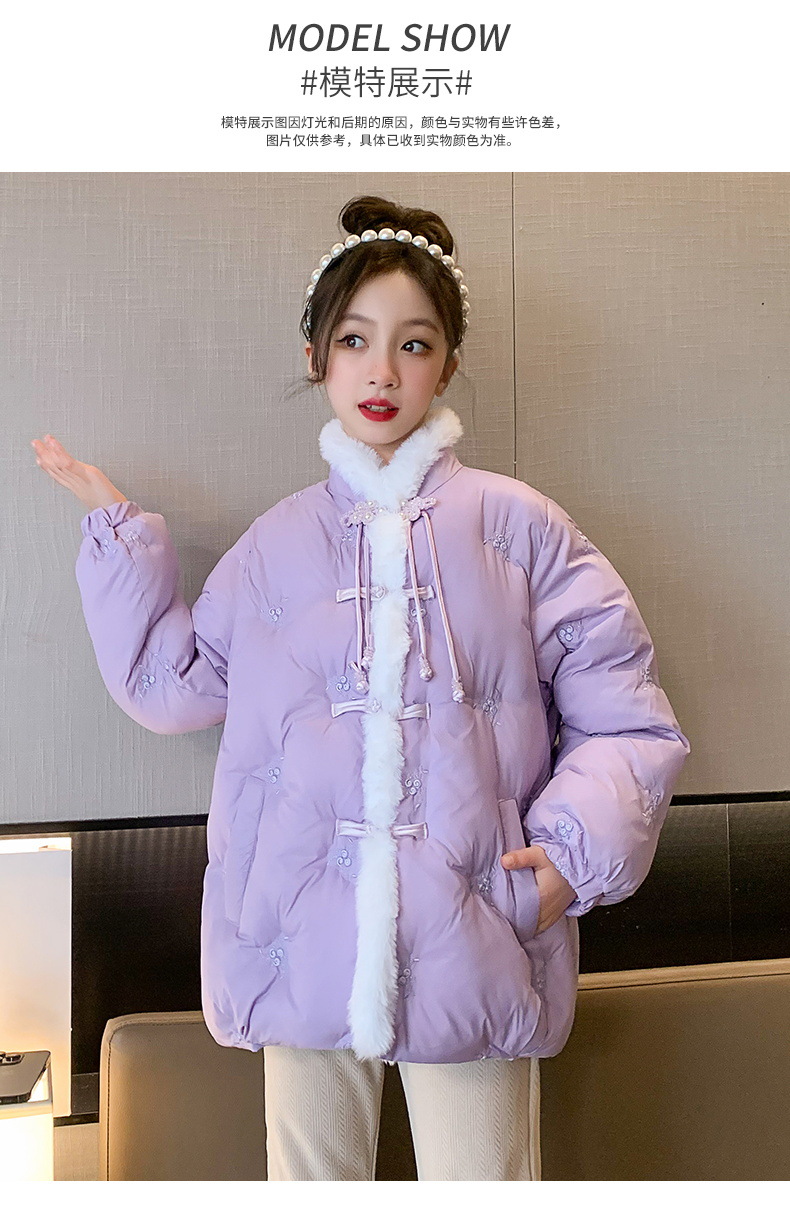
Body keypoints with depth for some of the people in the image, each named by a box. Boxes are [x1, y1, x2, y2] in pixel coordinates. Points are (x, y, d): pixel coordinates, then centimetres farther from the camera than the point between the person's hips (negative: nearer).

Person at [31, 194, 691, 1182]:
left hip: (470, 946, -2)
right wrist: (118, 534, 14)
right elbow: (171, 682, 14)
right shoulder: (277, 544, 8)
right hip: (305, 943, 3)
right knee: (309, 1175, 17)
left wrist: (577, 849, -14)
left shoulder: (514, 525, -2)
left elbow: (625, 722, 0)